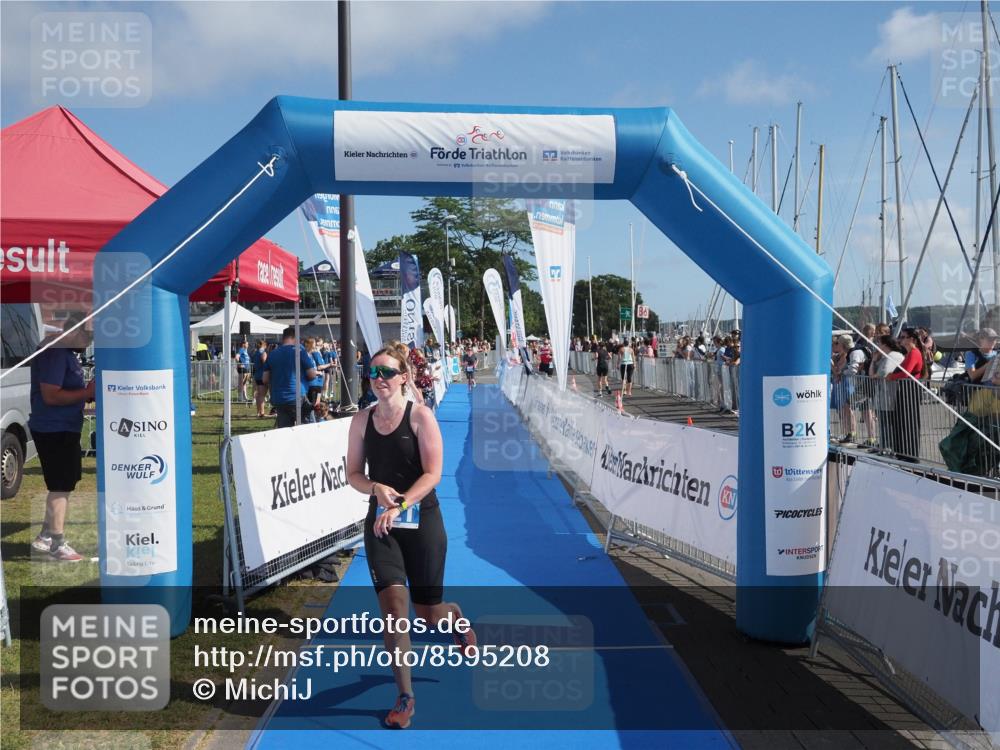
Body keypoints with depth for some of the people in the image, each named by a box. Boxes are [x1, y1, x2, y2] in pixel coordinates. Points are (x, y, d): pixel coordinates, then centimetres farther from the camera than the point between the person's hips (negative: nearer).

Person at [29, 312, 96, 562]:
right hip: (54, 430, -11)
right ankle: (58, 545, 5)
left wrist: (87, 392, 8)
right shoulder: (55, 353, -19)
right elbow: (50, 395, -25)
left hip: (64, 428, 11)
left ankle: (44, 538, 30)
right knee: (61, 487, -4)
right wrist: (86, 393, -21)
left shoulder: (65, 352, 13)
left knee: (60, 485, 19)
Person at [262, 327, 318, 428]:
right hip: (297, 397, -5)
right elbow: (312, 375, -6)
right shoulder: (299, 351, -5)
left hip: (277, 400, 5)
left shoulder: (272, 354, 9)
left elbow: (265, 379, 11)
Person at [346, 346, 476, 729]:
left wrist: (400, 504, -27)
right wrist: (377, 488, -15)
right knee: (393, 605, -11)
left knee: (429, 614, 7)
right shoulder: (361, 420, 2)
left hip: (422, 520, -2)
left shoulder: (420, 415, -9)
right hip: (380, 523, 2)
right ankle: (405, 698, 6)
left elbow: (432, 473, -15)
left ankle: (456, 619, 47)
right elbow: (354, 474, 6)